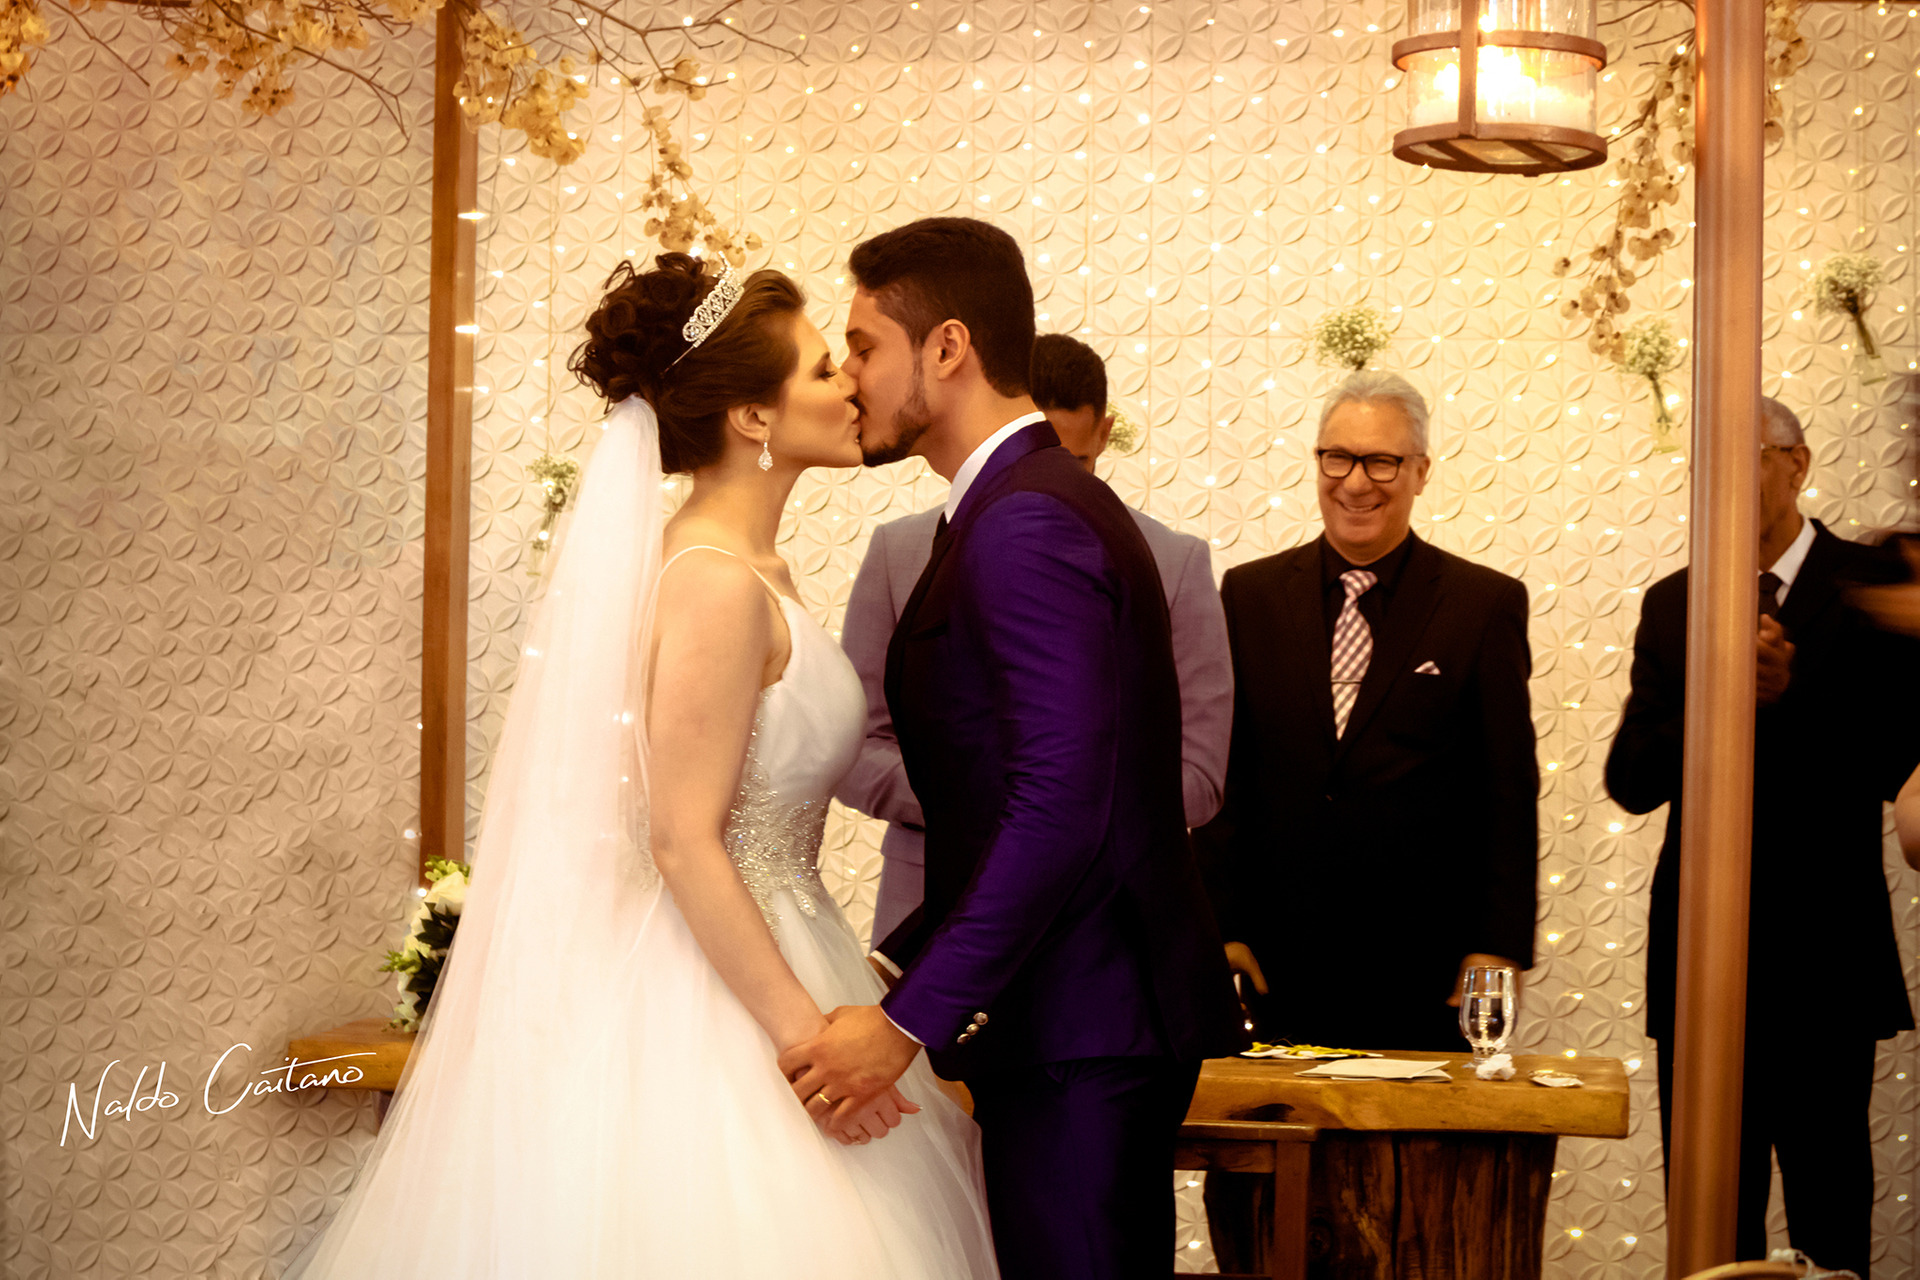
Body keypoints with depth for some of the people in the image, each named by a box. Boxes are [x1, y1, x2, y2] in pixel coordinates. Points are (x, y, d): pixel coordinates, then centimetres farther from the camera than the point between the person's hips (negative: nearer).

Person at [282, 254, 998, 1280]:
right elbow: (684, 841, -22)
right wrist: (804, 1031, -21)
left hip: (742, 957, 9)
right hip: (703, 993, -9)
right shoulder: (719, 586, -19)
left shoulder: (751, 569, 10)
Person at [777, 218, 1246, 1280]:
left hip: (1082, 1030, -10)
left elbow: (1061, 804, -25)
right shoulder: (1049, 504, 17)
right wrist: (894, 965, 11)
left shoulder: (1026, 523, -16)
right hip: (1092, 1018, 10)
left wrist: (910, 1022, -24)